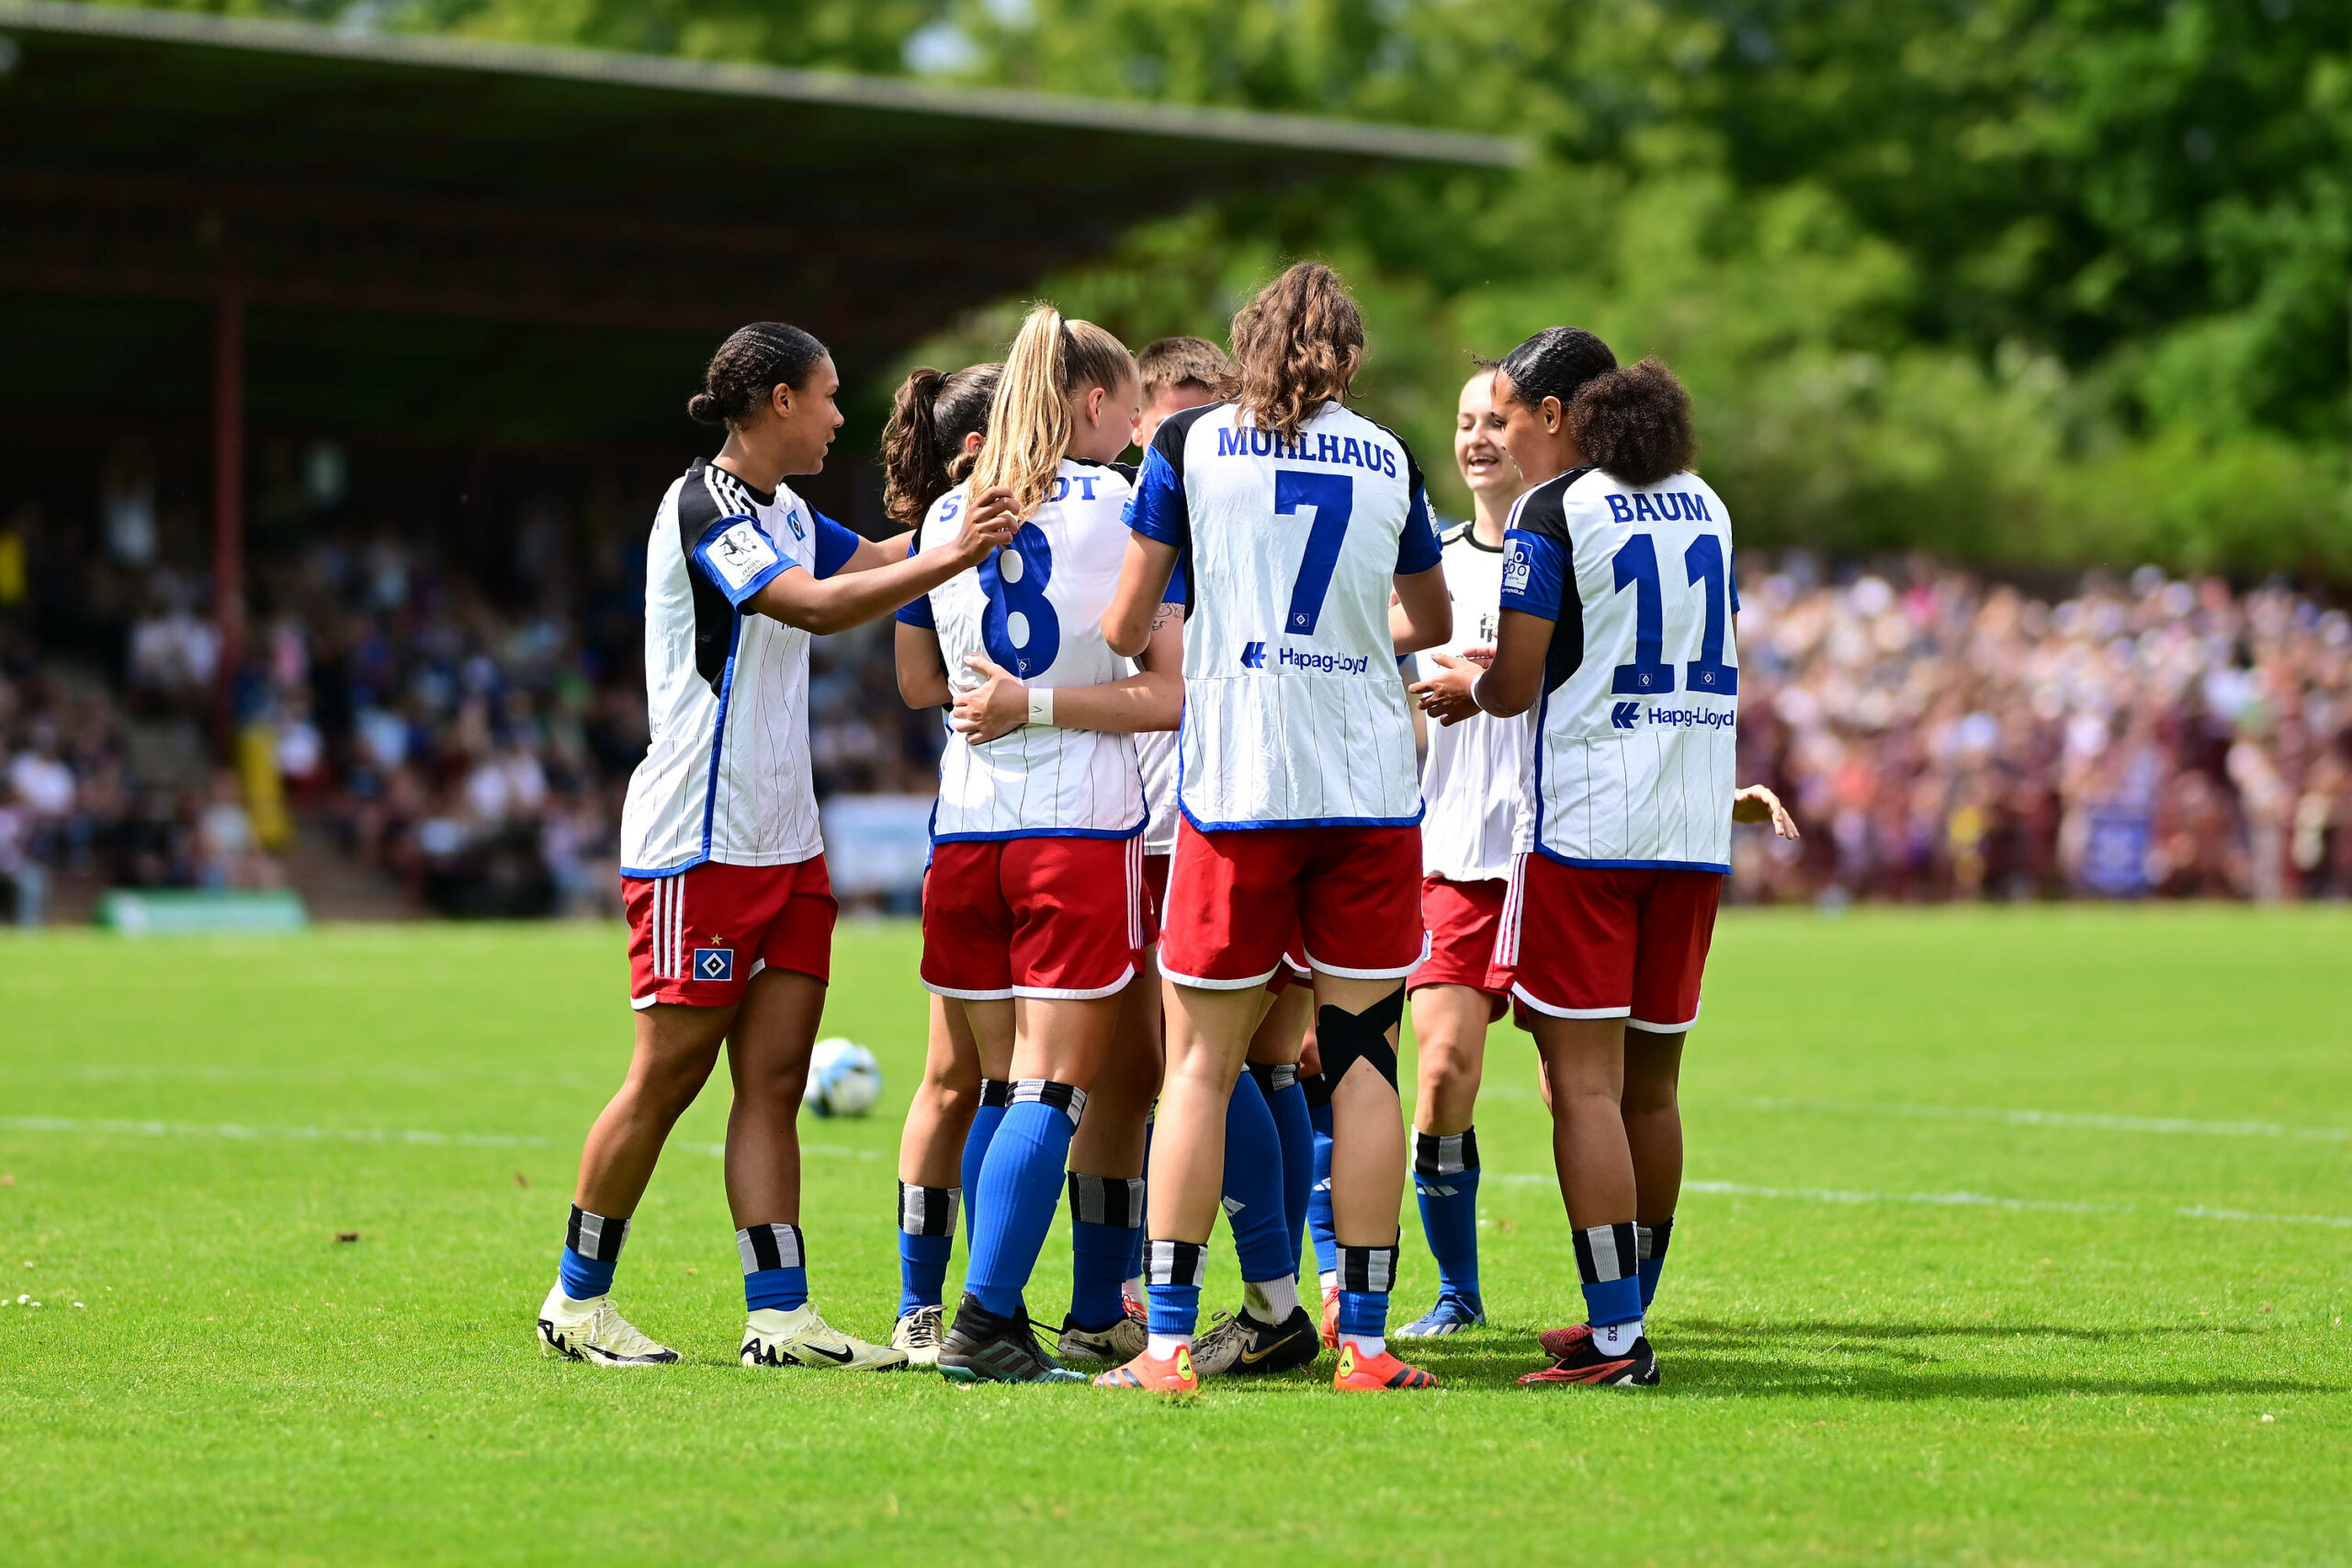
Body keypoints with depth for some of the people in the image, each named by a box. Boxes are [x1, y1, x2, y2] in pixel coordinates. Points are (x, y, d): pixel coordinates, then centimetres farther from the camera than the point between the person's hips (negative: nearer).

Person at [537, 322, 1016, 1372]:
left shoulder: (784, 514, 16)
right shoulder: (702, 507, -13)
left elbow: (883, 559, 28)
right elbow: (815, 607, -24)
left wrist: (974, 513, 15)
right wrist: (951, 558, -29)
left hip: (783, 842, 9)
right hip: (698, 842, -9)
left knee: (773, 1081, 2)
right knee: (668, 1075, -3)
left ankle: (779, 1315, -1)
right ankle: (577, 1300, 9)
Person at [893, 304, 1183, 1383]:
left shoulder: (945, 517, 9)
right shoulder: (1121, 508, -4)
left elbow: (918, 681, 21)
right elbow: (1166, 693, -10)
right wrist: (1036, 702, -6)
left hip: (966, 828, 5)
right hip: (1080, 825, -5)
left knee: (1007, 1086, 13)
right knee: (1050, 1091, -5)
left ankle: (996, 1313, 12)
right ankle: (984, 1324, -13)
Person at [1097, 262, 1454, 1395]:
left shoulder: (1188, 444, 2)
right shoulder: (1389, 460, 10)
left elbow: (1126, 630, 4)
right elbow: (1432, 621, 25)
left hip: (1236, 788, -2)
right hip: (1372, 789, 2)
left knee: (1201, 1062, 2)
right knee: (1363, 1064, 4)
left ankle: (1167, 1341, -3)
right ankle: (1365, 1340, 3)